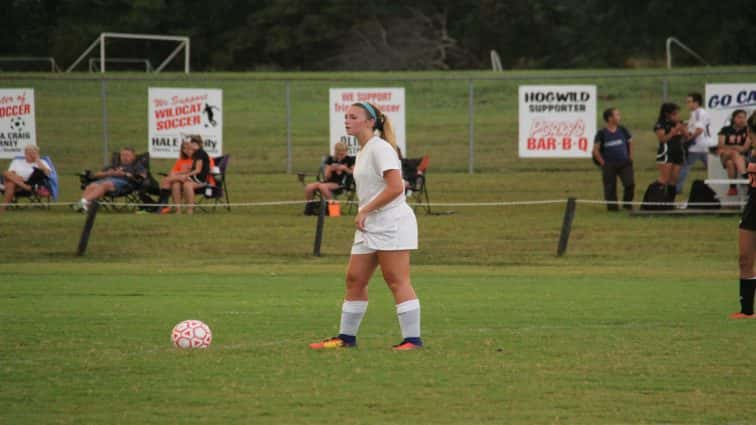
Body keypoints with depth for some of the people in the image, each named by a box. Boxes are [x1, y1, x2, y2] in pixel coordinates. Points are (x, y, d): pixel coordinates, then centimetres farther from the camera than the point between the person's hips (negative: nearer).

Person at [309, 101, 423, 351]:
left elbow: (395, 187, -21)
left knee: (397, 281, -10)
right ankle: (347, 336, 15)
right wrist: (363, 216, 13)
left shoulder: (380, 148, -13)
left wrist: (365, 211, -18)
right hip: (369, 227, 10)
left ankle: (412, 338, -8)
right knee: (355, 279, 9)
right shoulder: (362, 152, 17)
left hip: (391, 224, -10)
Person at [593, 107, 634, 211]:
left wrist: (630, 158, 10)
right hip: (609, 165, -3)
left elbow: (630, 143, 18)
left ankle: (627, 203, 13)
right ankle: (612, 206, 13)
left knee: (630, 183, -8)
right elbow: (596, 150, -3)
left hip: (624, 163, 3)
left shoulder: (622, 131, 4)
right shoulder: (602, 133, -7)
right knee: (610, 187, 1)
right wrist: (602, 162, -6)